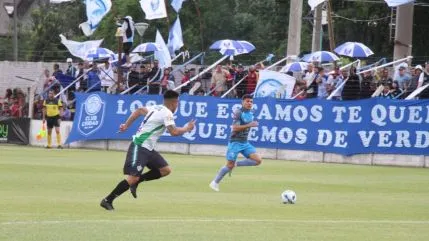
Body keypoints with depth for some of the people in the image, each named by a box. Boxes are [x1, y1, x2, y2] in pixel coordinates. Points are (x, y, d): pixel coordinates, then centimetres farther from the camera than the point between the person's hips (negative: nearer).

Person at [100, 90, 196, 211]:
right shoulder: (167, 113, -15)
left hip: (148, 149, 10)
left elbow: (139, 110, 20)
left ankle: (135, 182, 9)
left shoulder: (157, 108, 12)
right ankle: (107, 200, -10)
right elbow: (173, 132, -24)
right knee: (133, 177, -15)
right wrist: (187, 128, -7)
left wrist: (126, 125, 22)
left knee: (165, 170, 6)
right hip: (139, 147, -10)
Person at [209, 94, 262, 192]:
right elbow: (235, 128, -25)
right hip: (235, 142, -7)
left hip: (245, 143, 7)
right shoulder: (239, 113, -15)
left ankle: (236, 164, 7)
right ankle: (215, 182, 14)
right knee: (230, 165, -3)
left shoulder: (251, 112, 8)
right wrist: (249, 125, -28)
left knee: (258, 160, -9)